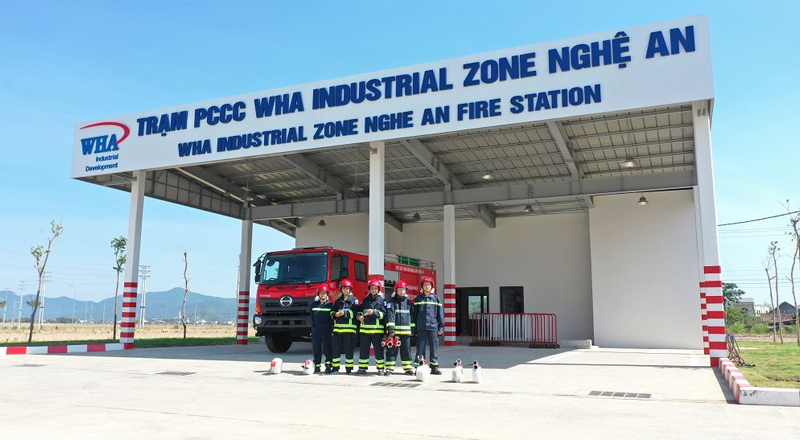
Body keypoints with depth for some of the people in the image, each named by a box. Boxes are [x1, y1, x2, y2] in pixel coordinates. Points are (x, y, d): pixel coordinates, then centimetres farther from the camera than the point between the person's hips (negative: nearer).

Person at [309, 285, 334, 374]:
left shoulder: (330, 305, 4)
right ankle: (317, 366, 12)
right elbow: (312, 317, 18)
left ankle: (328, 366, -3)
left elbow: (332, 318, 4)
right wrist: (313, 328, 12)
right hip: (316, 331, 3)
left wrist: (330, 327, -3)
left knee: (327, 348, -6)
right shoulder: (314, 305, 13)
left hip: (327, 331, -3)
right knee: (316, 349, 4)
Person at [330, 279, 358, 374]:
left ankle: (349, 368, 7)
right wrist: (335, 314, -5)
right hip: (338, 327, 5)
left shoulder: (354, 300, 2)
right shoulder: (338, 300, 18)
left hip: (349, 328, -4)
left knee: (349, 349, -1)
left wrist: (344, 313, -18)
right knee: (336, 348, 5)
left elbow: (355, 312, -11)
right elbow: (332, 311, 16)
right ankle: (335, 367, 14)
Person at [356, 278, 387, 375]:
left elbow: (384, 314, -6)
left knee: (378, 349, 1)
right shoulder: (365, 300, 14)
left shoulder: (381, 300, 1)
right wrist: (359, 315, 1)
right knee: (364, 349, 7)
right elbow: (359, 310, 22)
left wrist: (374, 312, -19)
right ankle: (362, 368, 15)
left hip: (377, 329, -4)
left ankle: (380, 368, 9)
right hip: (365, 328, 4)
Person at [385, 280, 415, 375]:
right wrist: (390, 329, -16)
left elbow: (412, 316, 16)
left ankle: (407, 368, 14)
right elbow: (390, 316, -8)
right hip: (394, 331, -3)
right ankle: (389, 368, 6)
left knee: (406, 350, 7)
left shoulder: (409, 303, 13)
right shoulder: (391, 302, 1)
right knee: (392, 350, 1)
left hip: (406, 331, 3)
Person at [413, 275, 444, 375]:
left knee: (434, 347, 1)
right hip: (421, 328, 0)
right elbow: (414, 313, 9)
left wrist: (441, 327, 3)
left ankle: (434, 367, 7)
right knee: (420, 348, 3)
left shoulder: (436, 298, 8)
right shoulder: (418, 299, 8)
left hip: (433, 327, 0)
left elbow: (440, 313, 8)